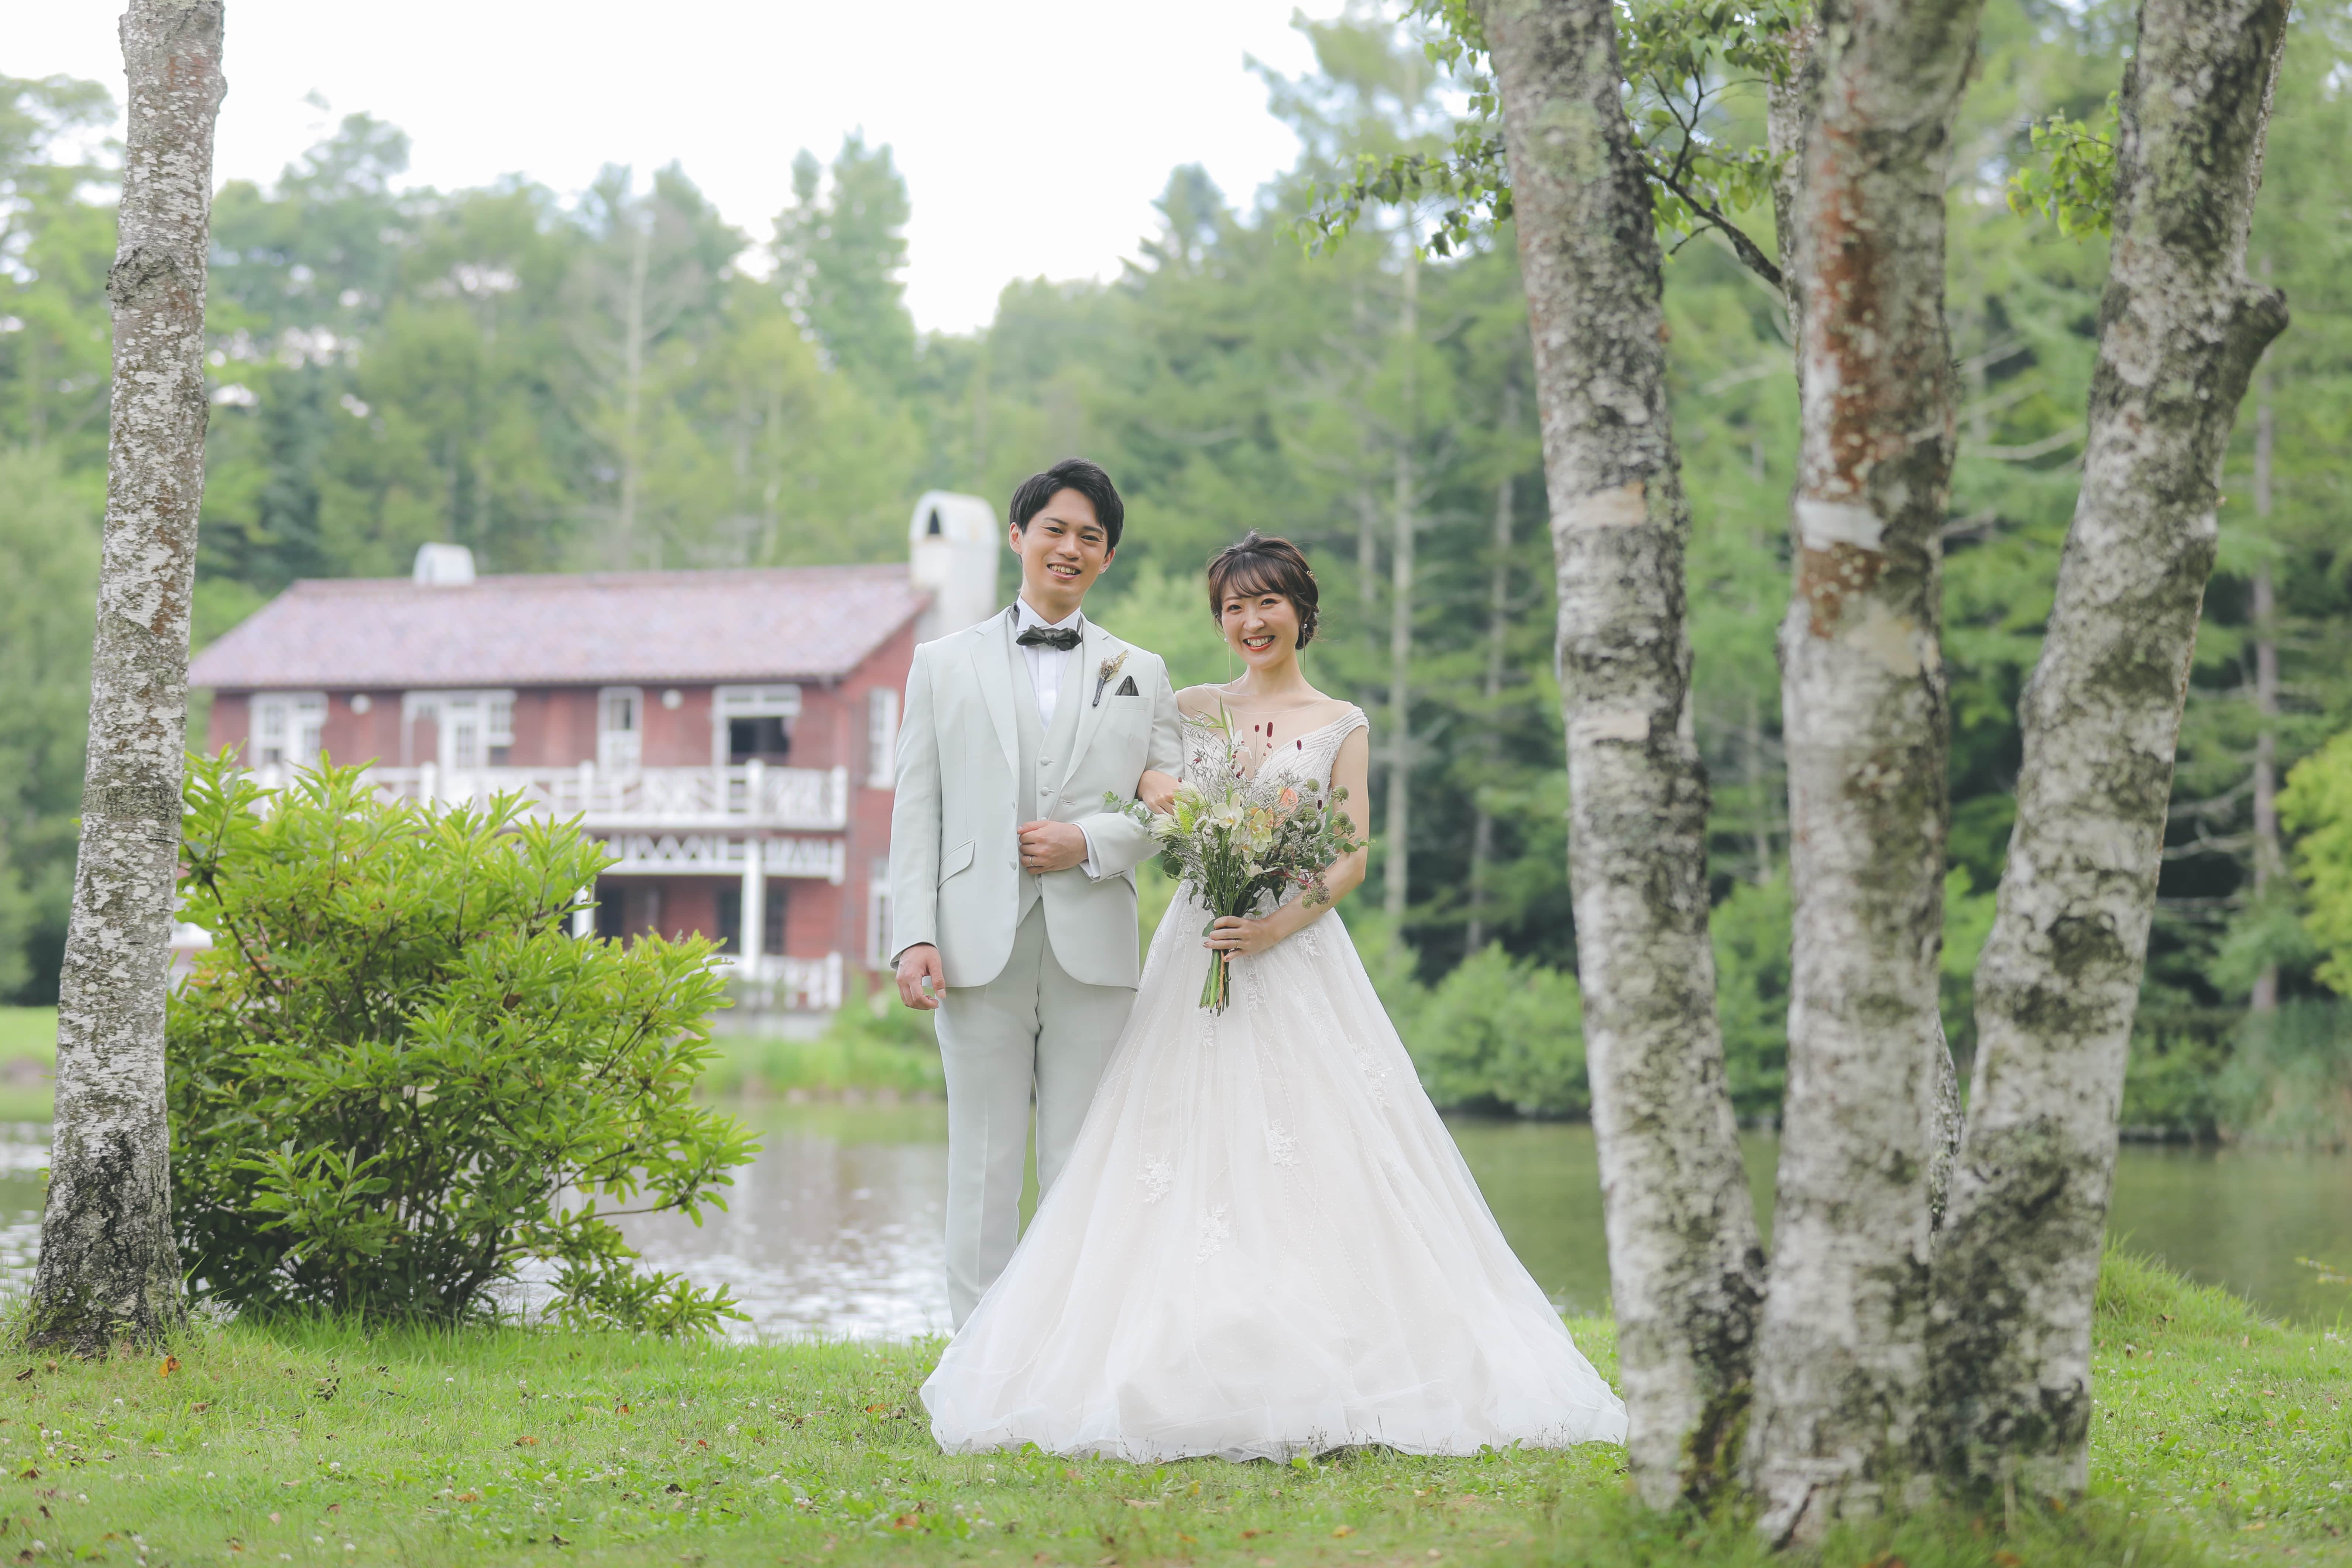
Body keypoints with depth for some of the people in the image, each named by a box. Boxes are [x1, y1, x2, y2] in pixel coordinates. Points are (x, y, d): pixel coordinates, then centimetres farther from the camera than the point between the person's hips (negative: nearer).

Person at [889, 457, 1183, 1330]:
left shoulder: (1140, 675, 15)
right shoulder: (944, 665, 12)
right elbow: (917, 810, 6)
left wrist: (1089, 841, -10)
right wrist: (914, 937, -5)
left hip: (1094, 948, 1)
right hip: (981, 946, -1)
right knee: (984, 1160, 1)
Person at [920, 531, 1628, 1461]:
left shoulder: (1341, 728, 7)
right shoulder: (1189, 711, 13)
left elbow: (1350, 862, 0)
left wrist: (1279, 923, -15)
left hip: (1297, 957, -2)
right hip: (1195, 953, 2)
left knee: (1307, 1165, -9)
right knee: (1192, 1163, -5)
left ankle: (1315, 1376, -8)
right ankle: (1199, 1373, -4)